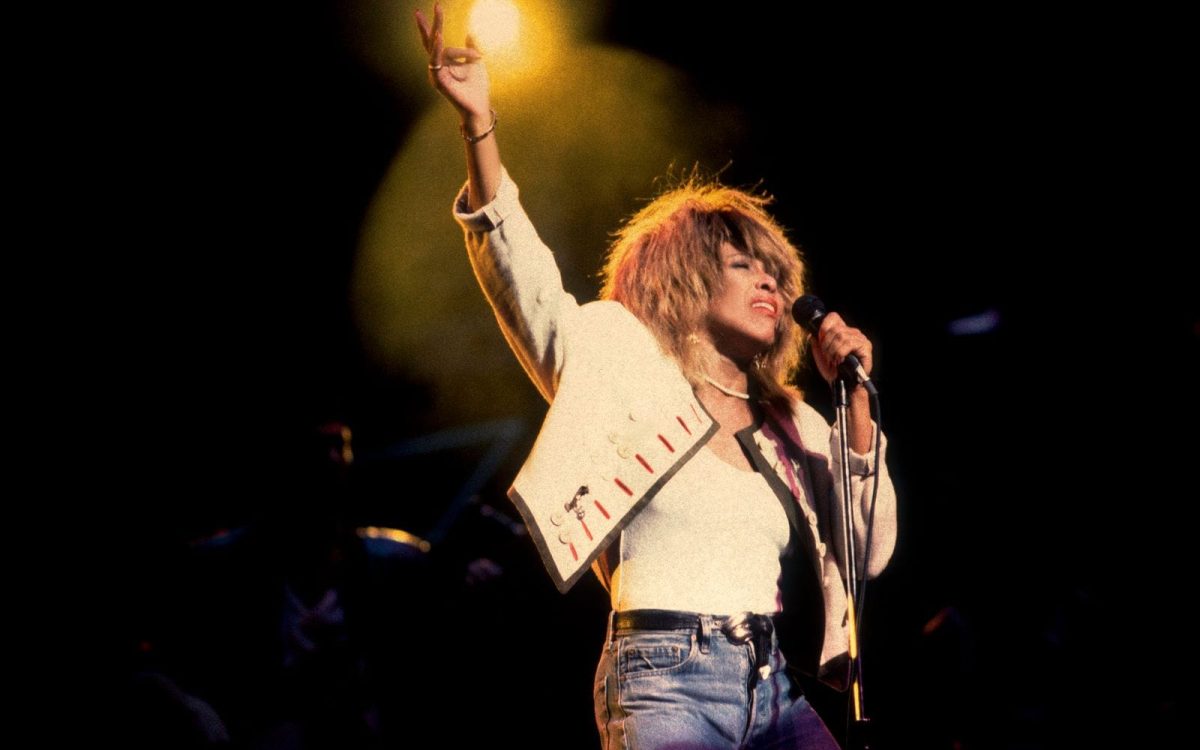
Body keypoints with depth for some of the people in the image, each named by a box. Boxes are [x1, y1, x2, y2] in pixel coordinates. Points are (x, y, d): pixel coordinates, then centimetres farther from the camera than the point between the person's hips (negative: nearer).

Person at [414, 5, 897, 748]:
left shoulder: (795, 425, 19)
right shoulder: (628, 370, 7)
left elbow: (869, 553, 13)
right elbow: (523, 276, -3)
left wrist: (856, 402, 4)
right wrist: (480, 125, -16)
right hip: (668, 681, -5)